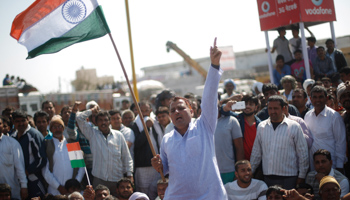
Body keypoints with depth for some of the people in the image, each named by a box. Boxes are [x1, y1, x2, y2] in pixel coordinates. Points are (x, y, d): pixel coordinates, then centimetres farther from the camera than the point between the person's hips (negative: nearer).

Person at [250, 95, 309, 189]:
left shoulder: (294, 127, -1)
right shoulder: (261, 127, 8)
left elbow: (303, 153, 2)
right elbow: (256, 152, 15)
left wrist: (301, 176, 1)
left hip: (289, 178, -3)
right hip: (268, 177, 3)